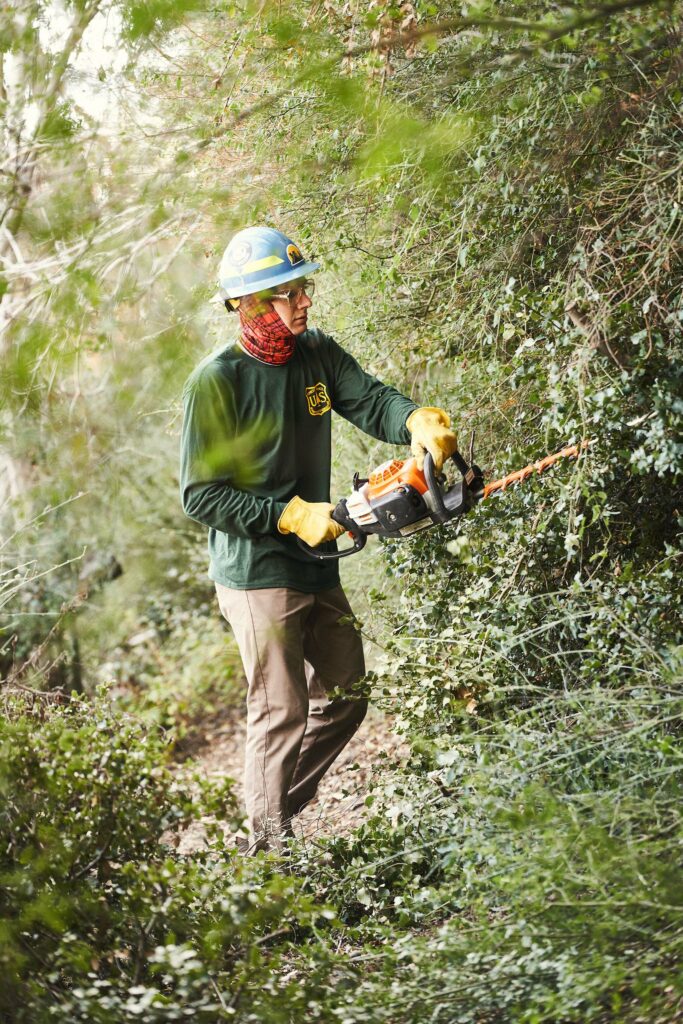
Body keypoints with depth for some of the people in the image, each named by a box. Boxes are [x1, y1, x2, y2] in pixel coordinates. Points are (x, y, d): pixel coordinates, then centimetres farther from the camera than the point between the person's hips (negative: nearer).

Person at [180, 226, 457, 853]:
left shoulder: (318, 354, 3)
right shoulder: (215, 382, -16)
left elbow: (371, 401, -10)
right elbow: (200, 496, -16)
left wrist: (420, 422, -32)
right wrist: (290, 517, -22)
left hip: (316, 566, 7)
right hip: (255, 573, -7)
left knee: (344, 698, 15)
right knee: (282, 713, -3)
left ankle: (278, 807, 30)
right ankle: (270, 844, 11)